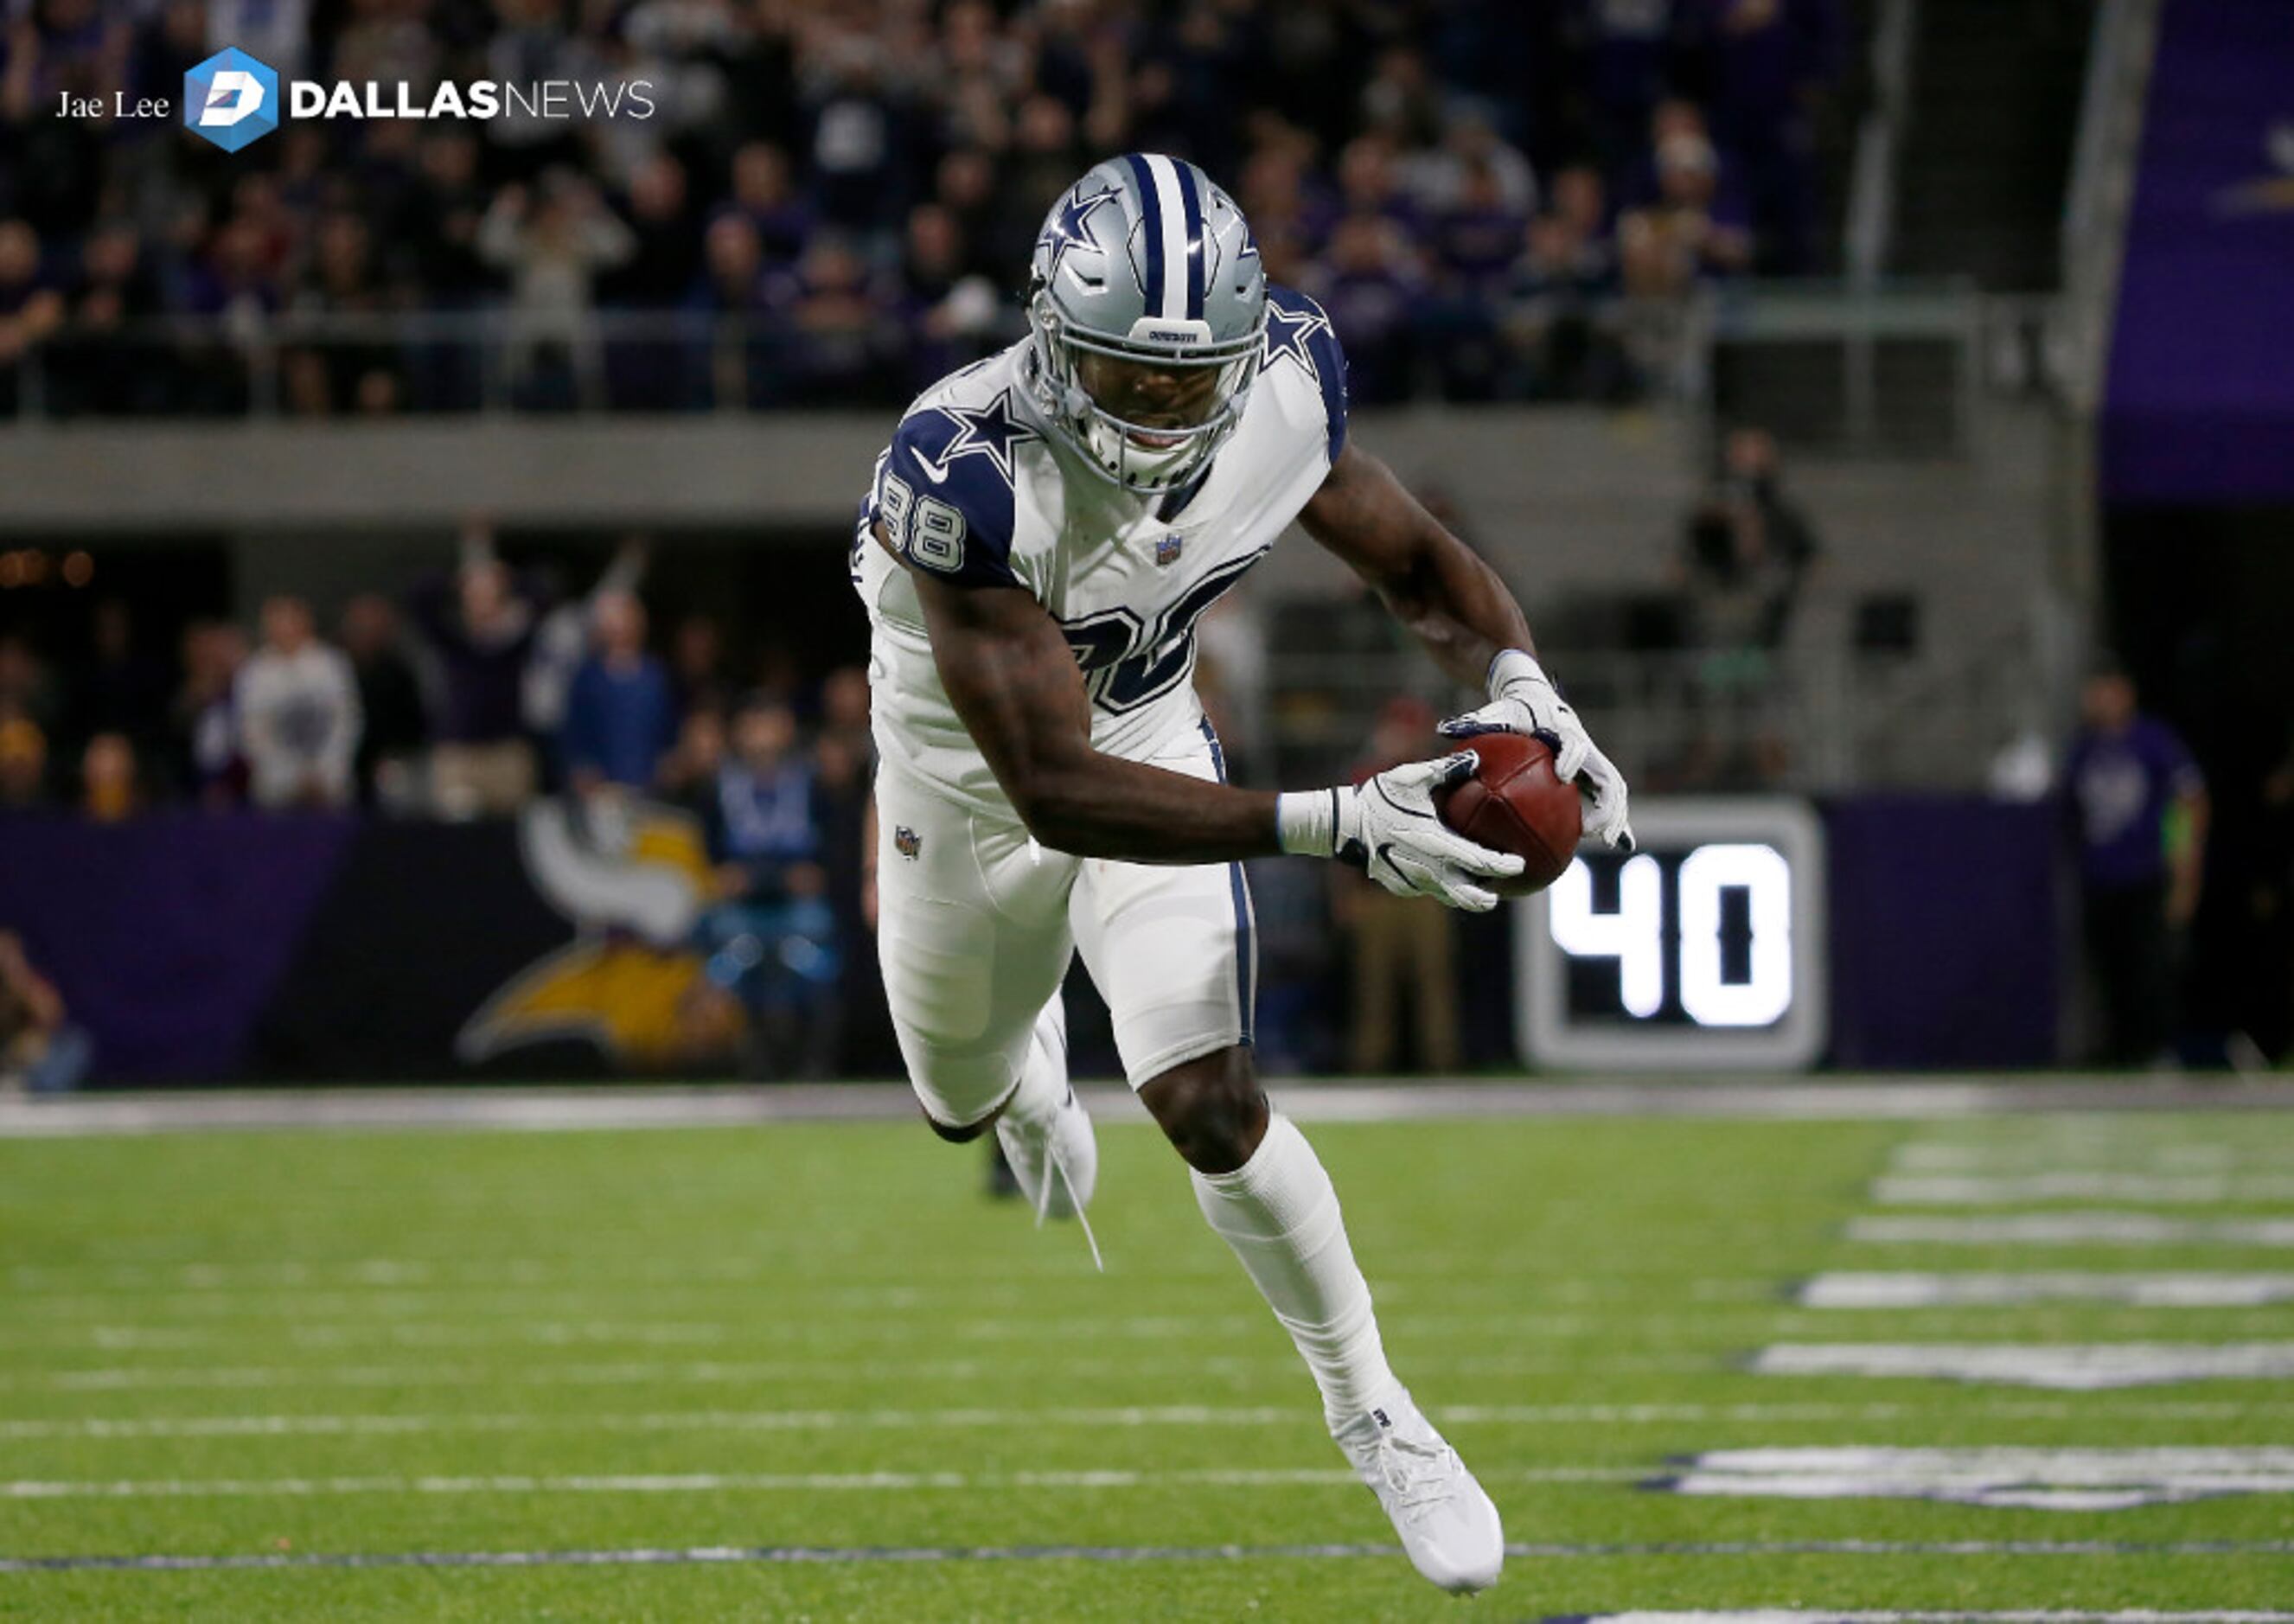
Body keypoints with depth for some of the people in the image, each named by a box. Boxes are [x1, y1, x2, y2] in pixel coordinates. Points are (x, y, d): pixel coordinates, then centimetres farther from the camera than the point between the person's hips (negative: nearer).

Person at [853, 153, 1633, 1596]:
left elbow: (1422, 566, -8)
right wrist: (1331, 825, -51)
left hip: (1148, 734, 1)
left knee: (1209, 1101, -16)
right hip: (971, 779, -1)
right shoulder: (972, 472, -41)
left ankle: (1372, 1411, 4)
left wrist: (1523, 688, -30)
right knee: (966, 1103, 24)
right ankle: (1031, 1059, 63)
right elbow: (1055, 790, -43)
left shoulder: (1282, 388, -27)